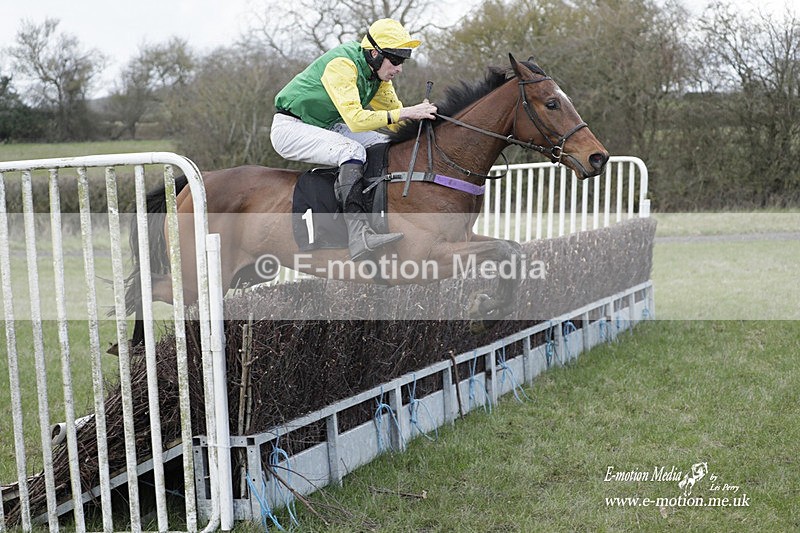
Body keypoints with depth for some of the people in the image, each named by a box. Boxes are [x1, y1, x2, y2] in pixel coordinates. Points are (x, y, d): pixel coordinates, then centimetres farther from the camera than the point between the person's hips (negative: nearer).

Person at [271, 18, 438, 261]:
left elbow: (396, 120, 5)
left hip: (326, 127, 9)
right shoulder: (342, 64, -26)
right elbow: (356, 119, -37)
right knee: (352, 150, -33)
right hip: (290, 128, -9)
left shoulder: (378, 74, 1)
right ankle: (358, 234, -45)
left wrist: (418, 116, -14)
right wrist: (405, 113, -39)